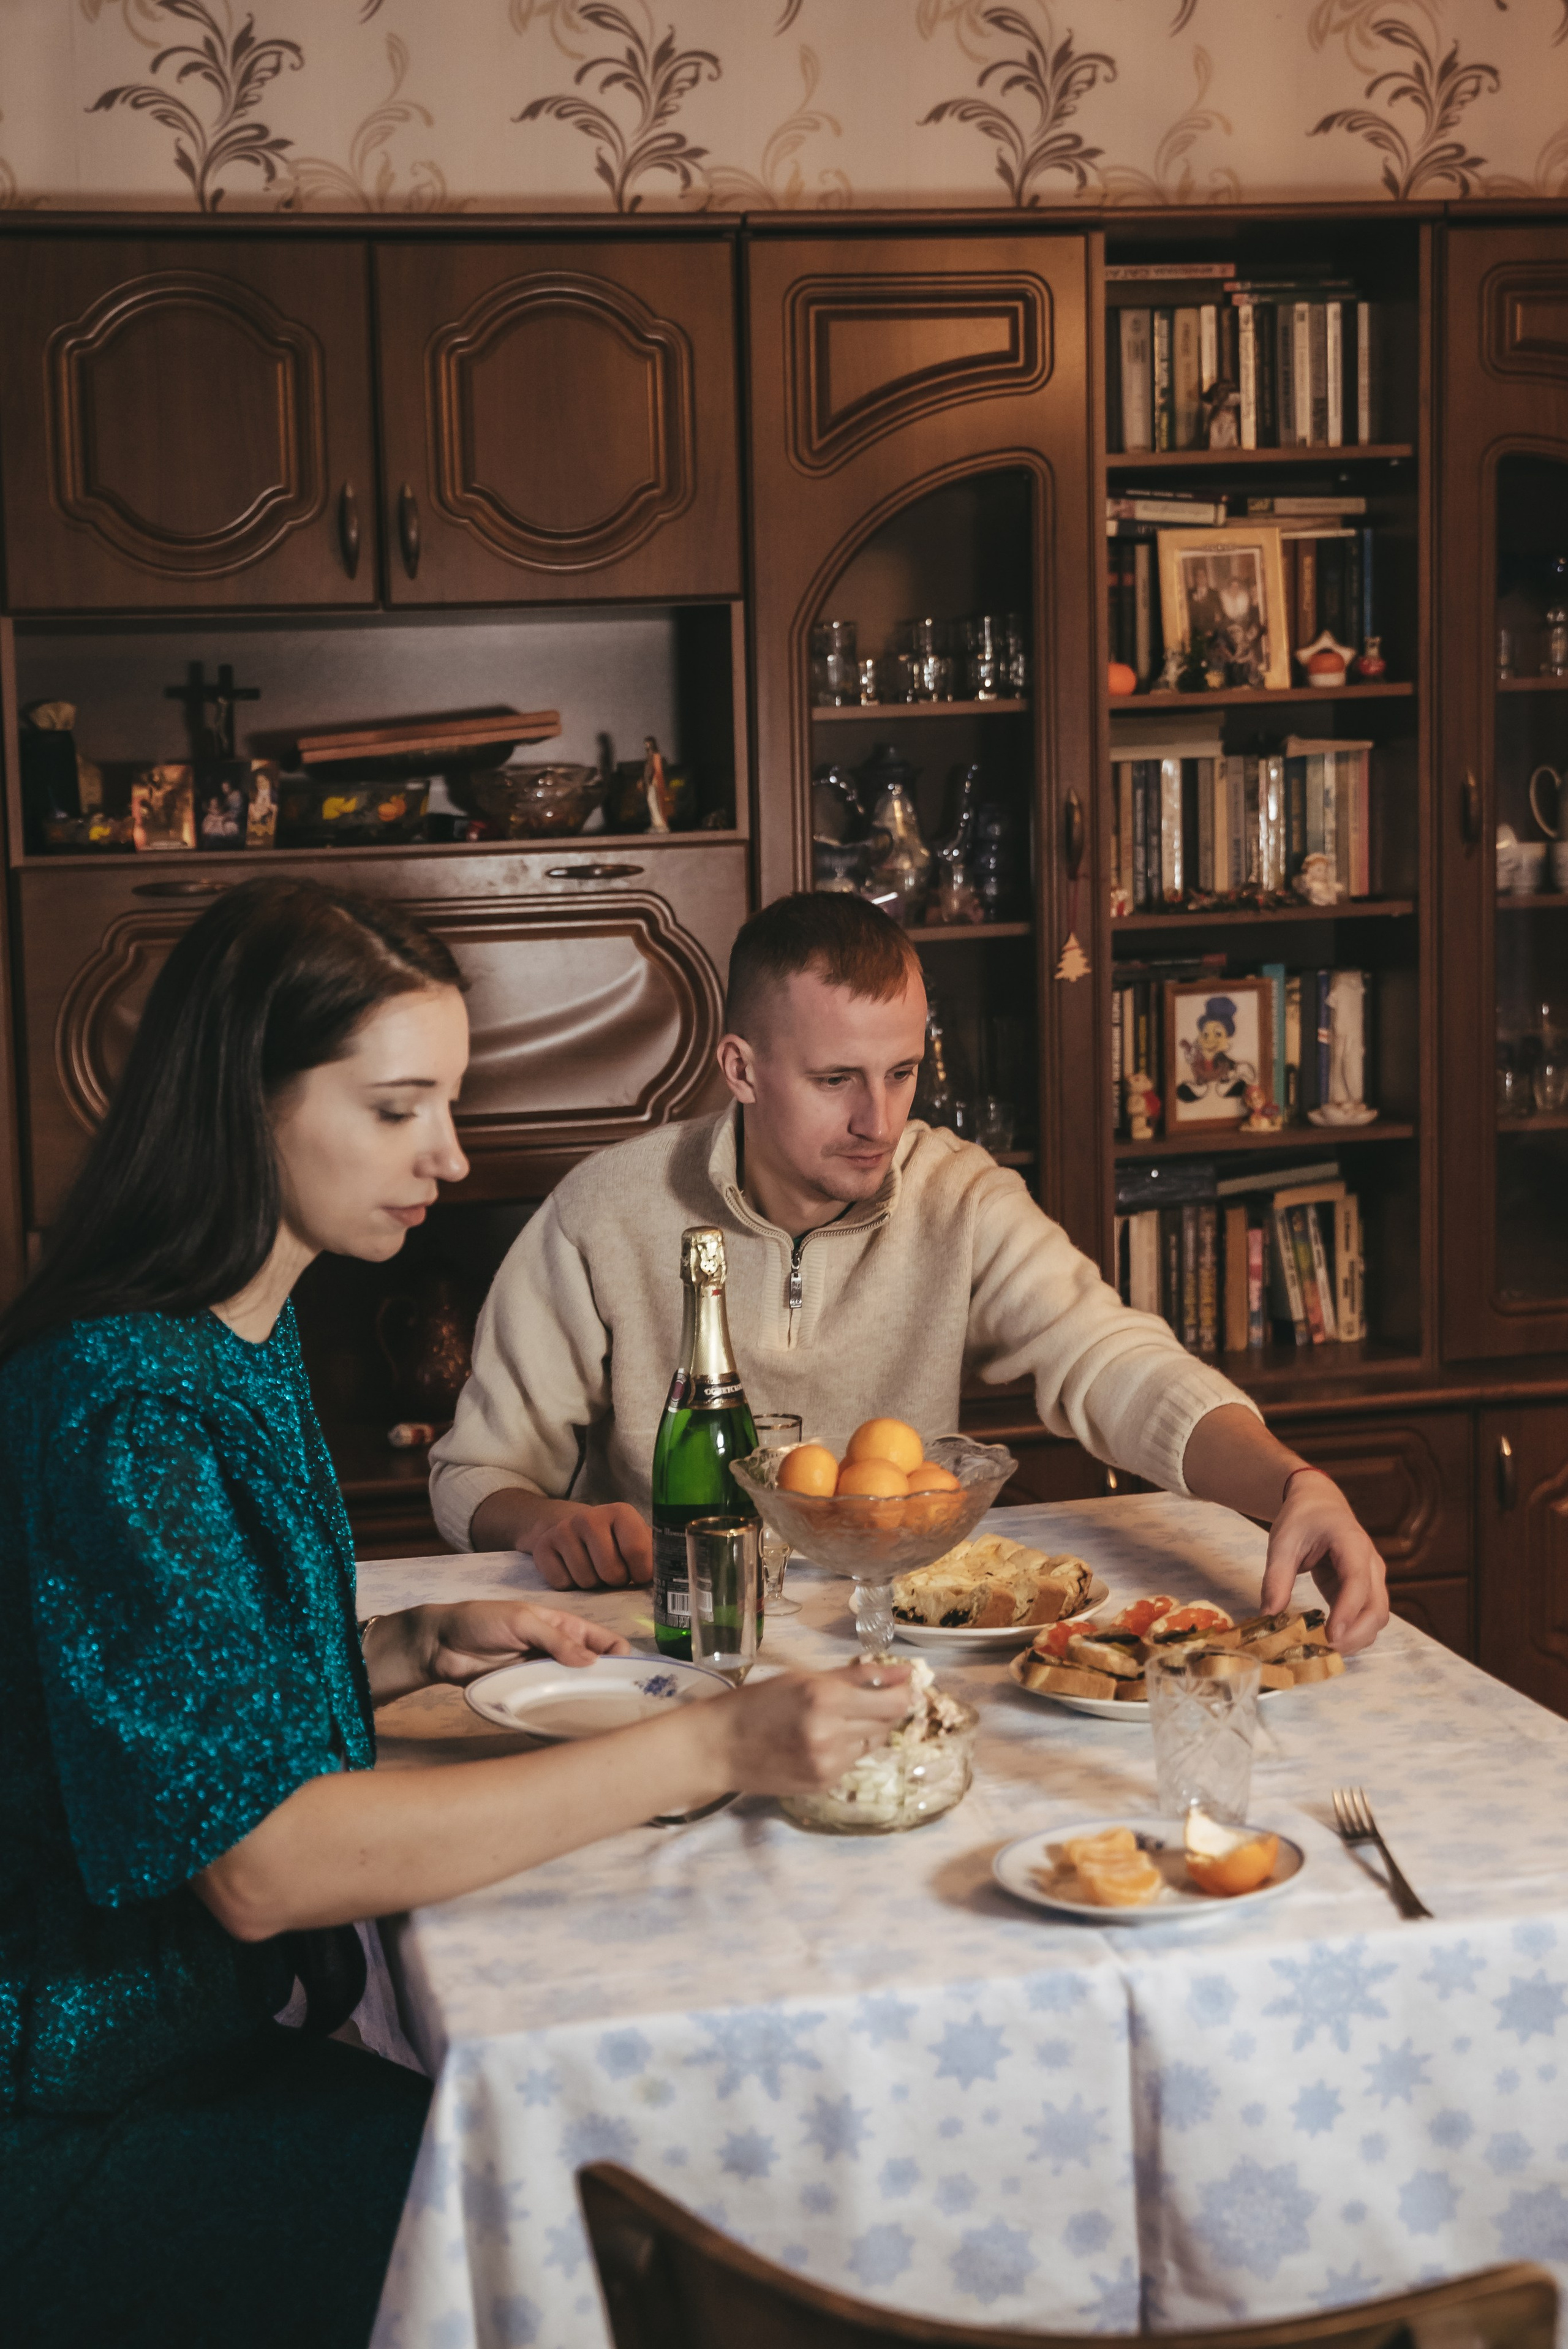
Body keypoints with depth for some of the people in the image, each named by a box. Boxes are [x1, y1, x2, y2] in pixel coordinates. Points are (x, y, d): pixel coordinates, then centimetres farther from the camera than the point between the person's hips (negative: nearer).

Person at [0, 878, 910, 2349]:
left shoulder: (248, 1336, 7)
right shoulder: (119, 1400, -23)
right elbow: (256, 1861, -29)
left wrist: (417, 1650, 1)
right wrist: (710, 1749, -30)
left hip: (212, 2030, 9)